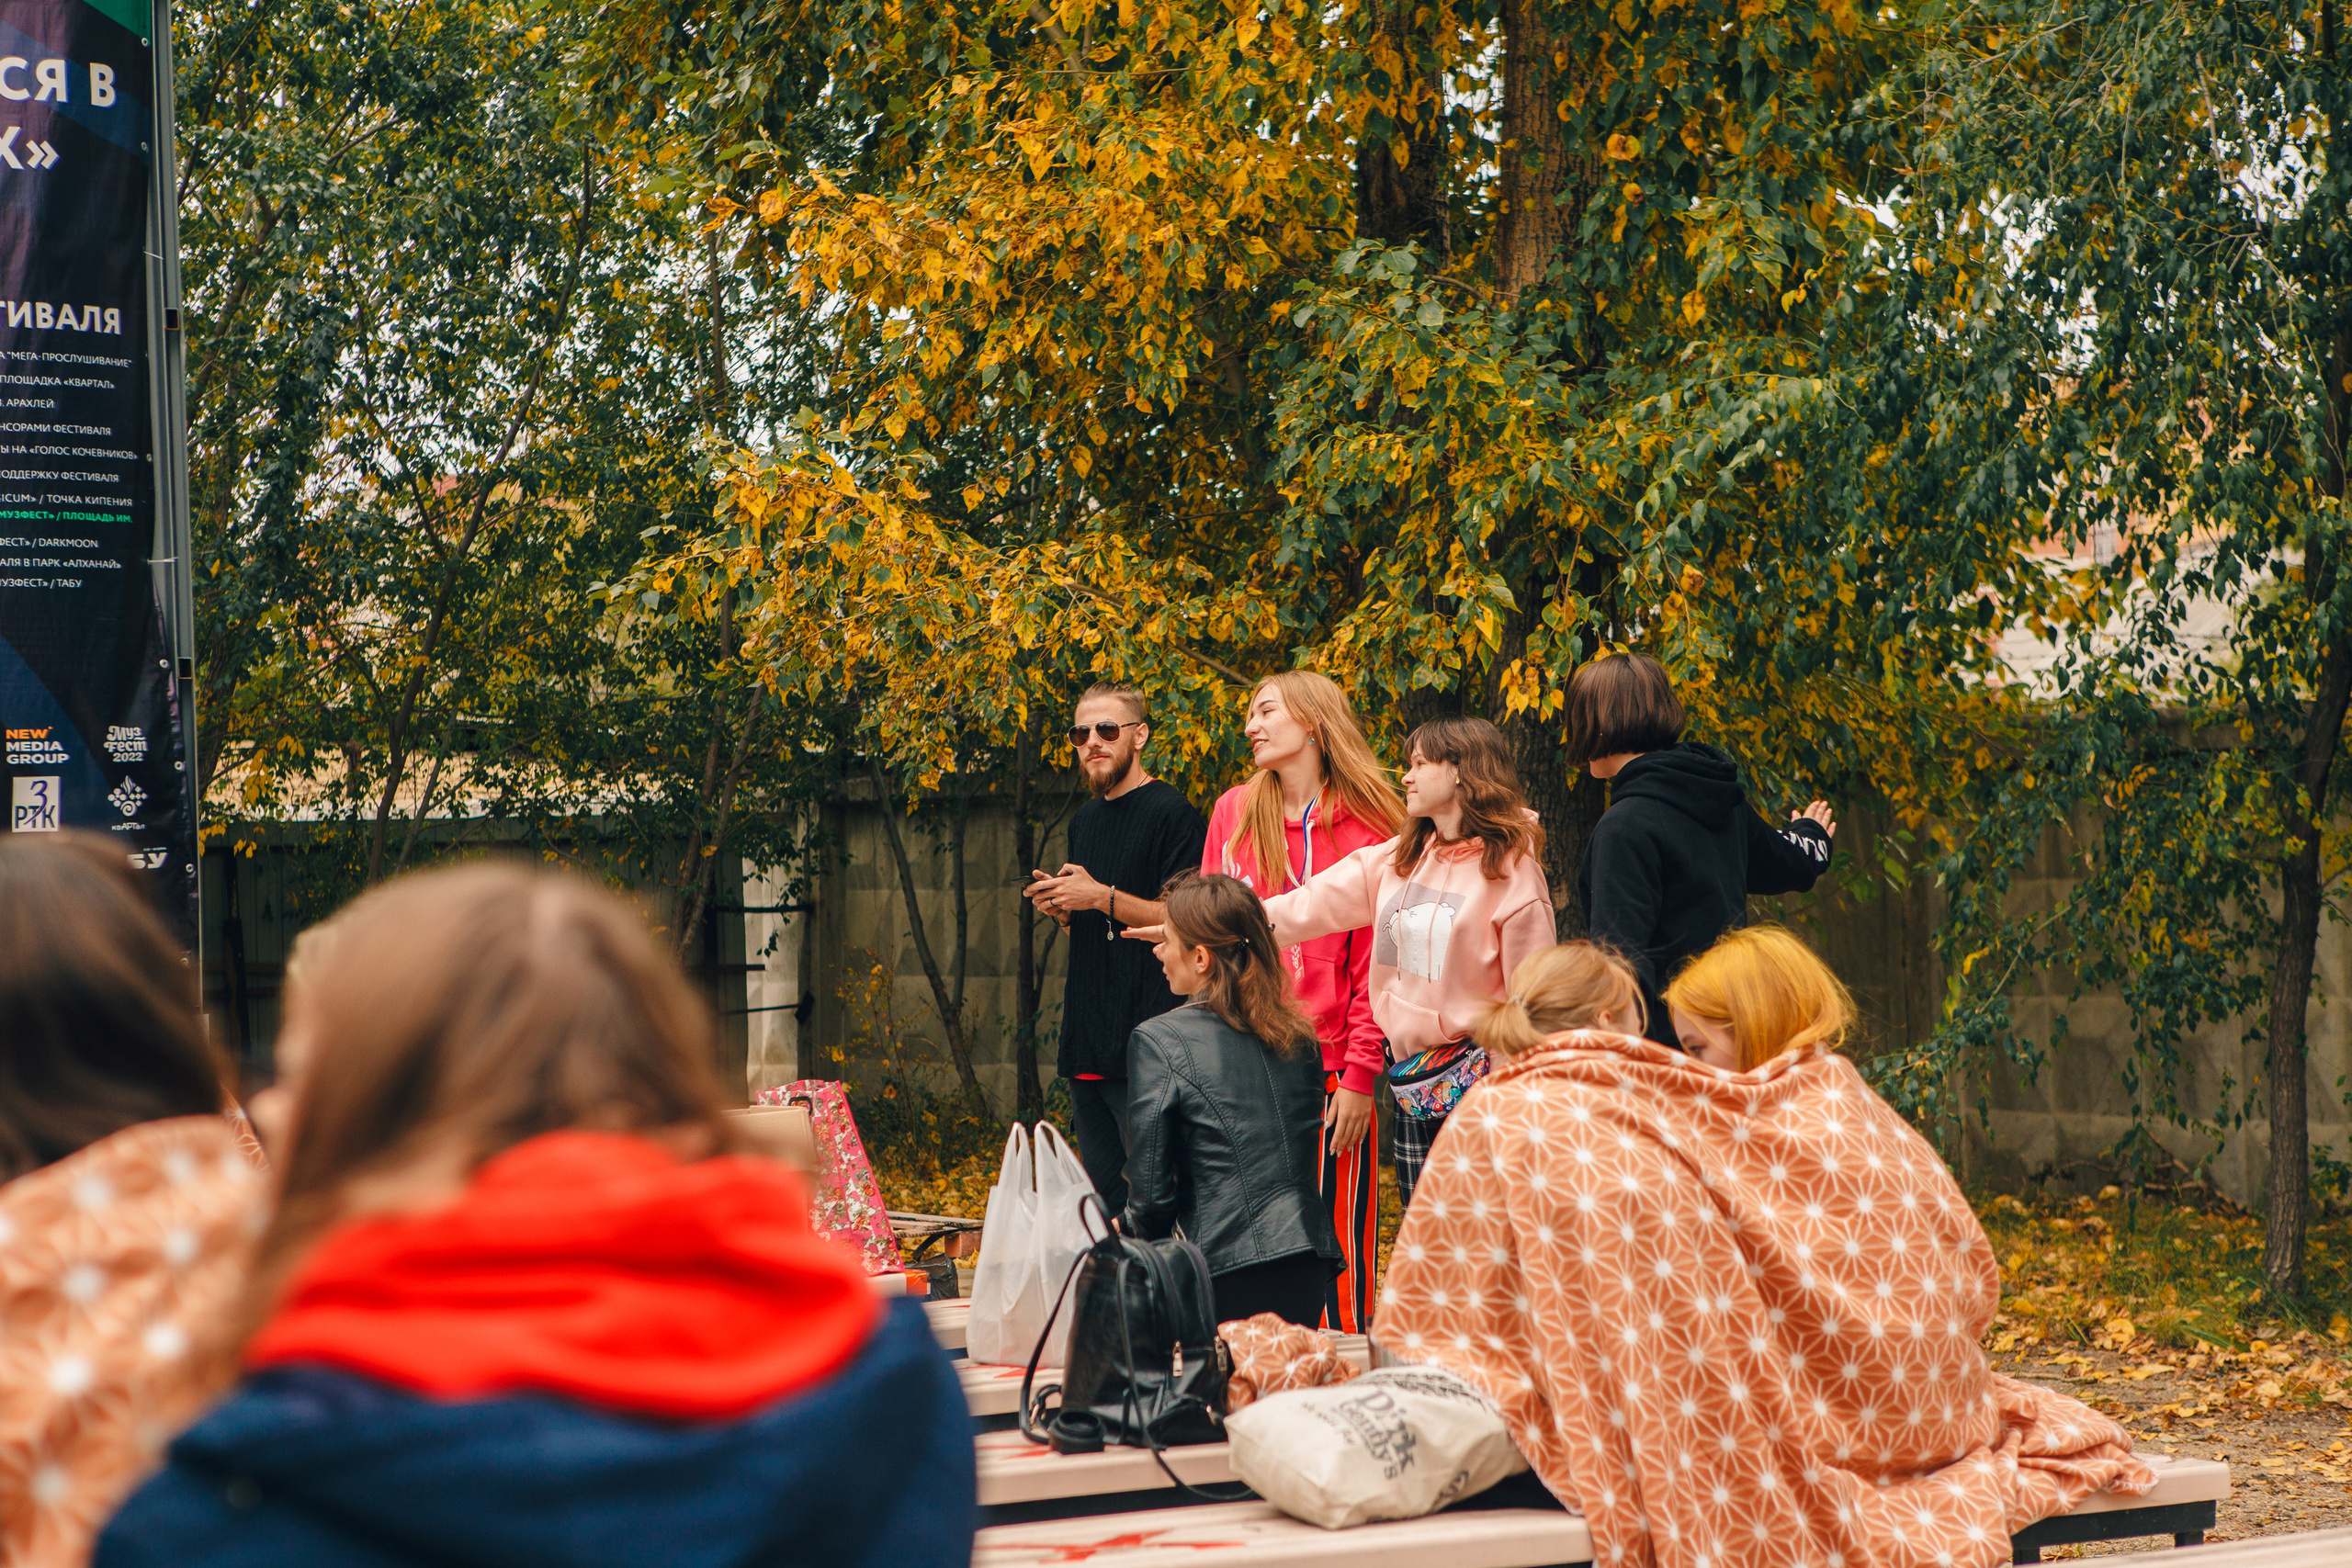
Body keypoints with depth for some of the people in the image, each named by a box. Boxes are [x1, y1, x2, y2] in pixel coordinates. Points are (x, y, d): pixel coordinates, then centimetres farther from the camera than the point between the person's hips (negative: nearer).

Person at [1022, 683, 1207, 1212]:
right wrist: (1061, 908, 5)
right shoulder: (1084, 821, 19)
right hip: (1086, 1045, 8)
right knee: (1102, 1198, 11)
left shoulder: (1171, 812, -7)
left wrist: (1102, 897, -16)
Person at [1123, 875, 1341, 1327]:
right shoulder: (1299, 1035, 13)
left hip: (1232, 1277, -6)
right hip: (1311, 1270, 6)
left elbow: (1153, 1193, -5)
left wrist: (1126, 1230, 18)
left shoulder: (1158, 1041, -5)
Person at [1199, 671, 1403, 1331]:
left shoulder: (1367, 828, -1)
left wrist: (1360, 1076, -9)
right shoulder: (1233, 812, 11)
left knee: (1334, 1255, -3)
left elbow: (1374, 961, -3)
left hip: (1328, 1072, -3)